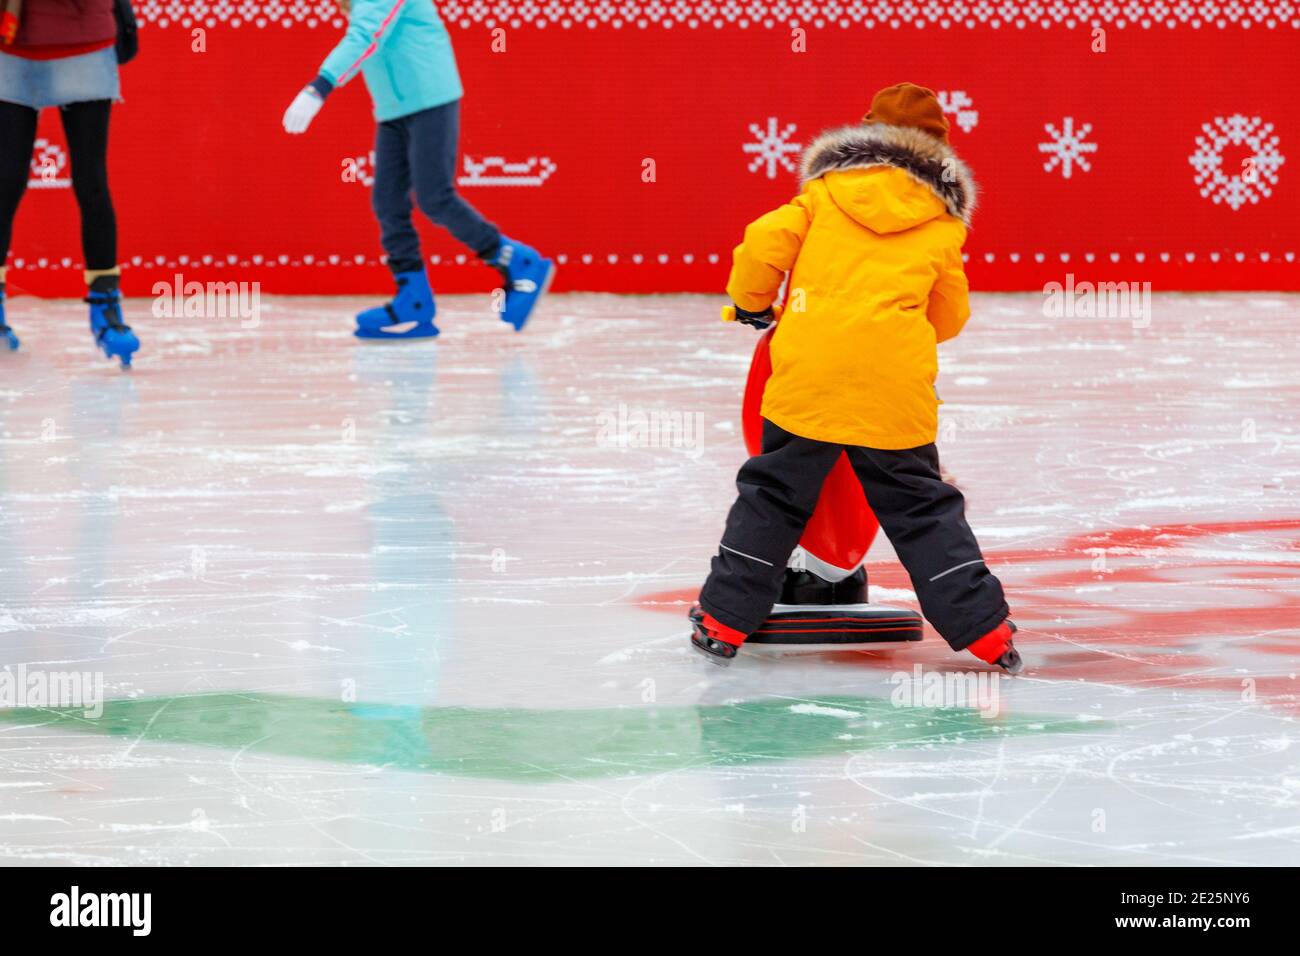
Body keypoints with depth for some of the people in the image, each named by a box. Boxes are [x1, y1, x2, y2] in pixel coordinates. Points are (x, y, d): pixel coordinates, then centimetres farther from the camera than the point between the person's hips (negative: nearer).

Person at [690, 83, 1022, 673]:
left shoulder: (826, 194, 11)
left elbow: (763, 243, 1)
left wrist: (749, 303, 19)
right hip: (896, 387, 0)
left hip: (808, 374, 0)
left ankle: (723, 622, 14)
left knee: (773, 496, 12)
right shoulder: (943, 225, 12)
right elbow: (949, 317, 19)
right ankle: (985, 630, 6)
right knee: (921, 508, 9)